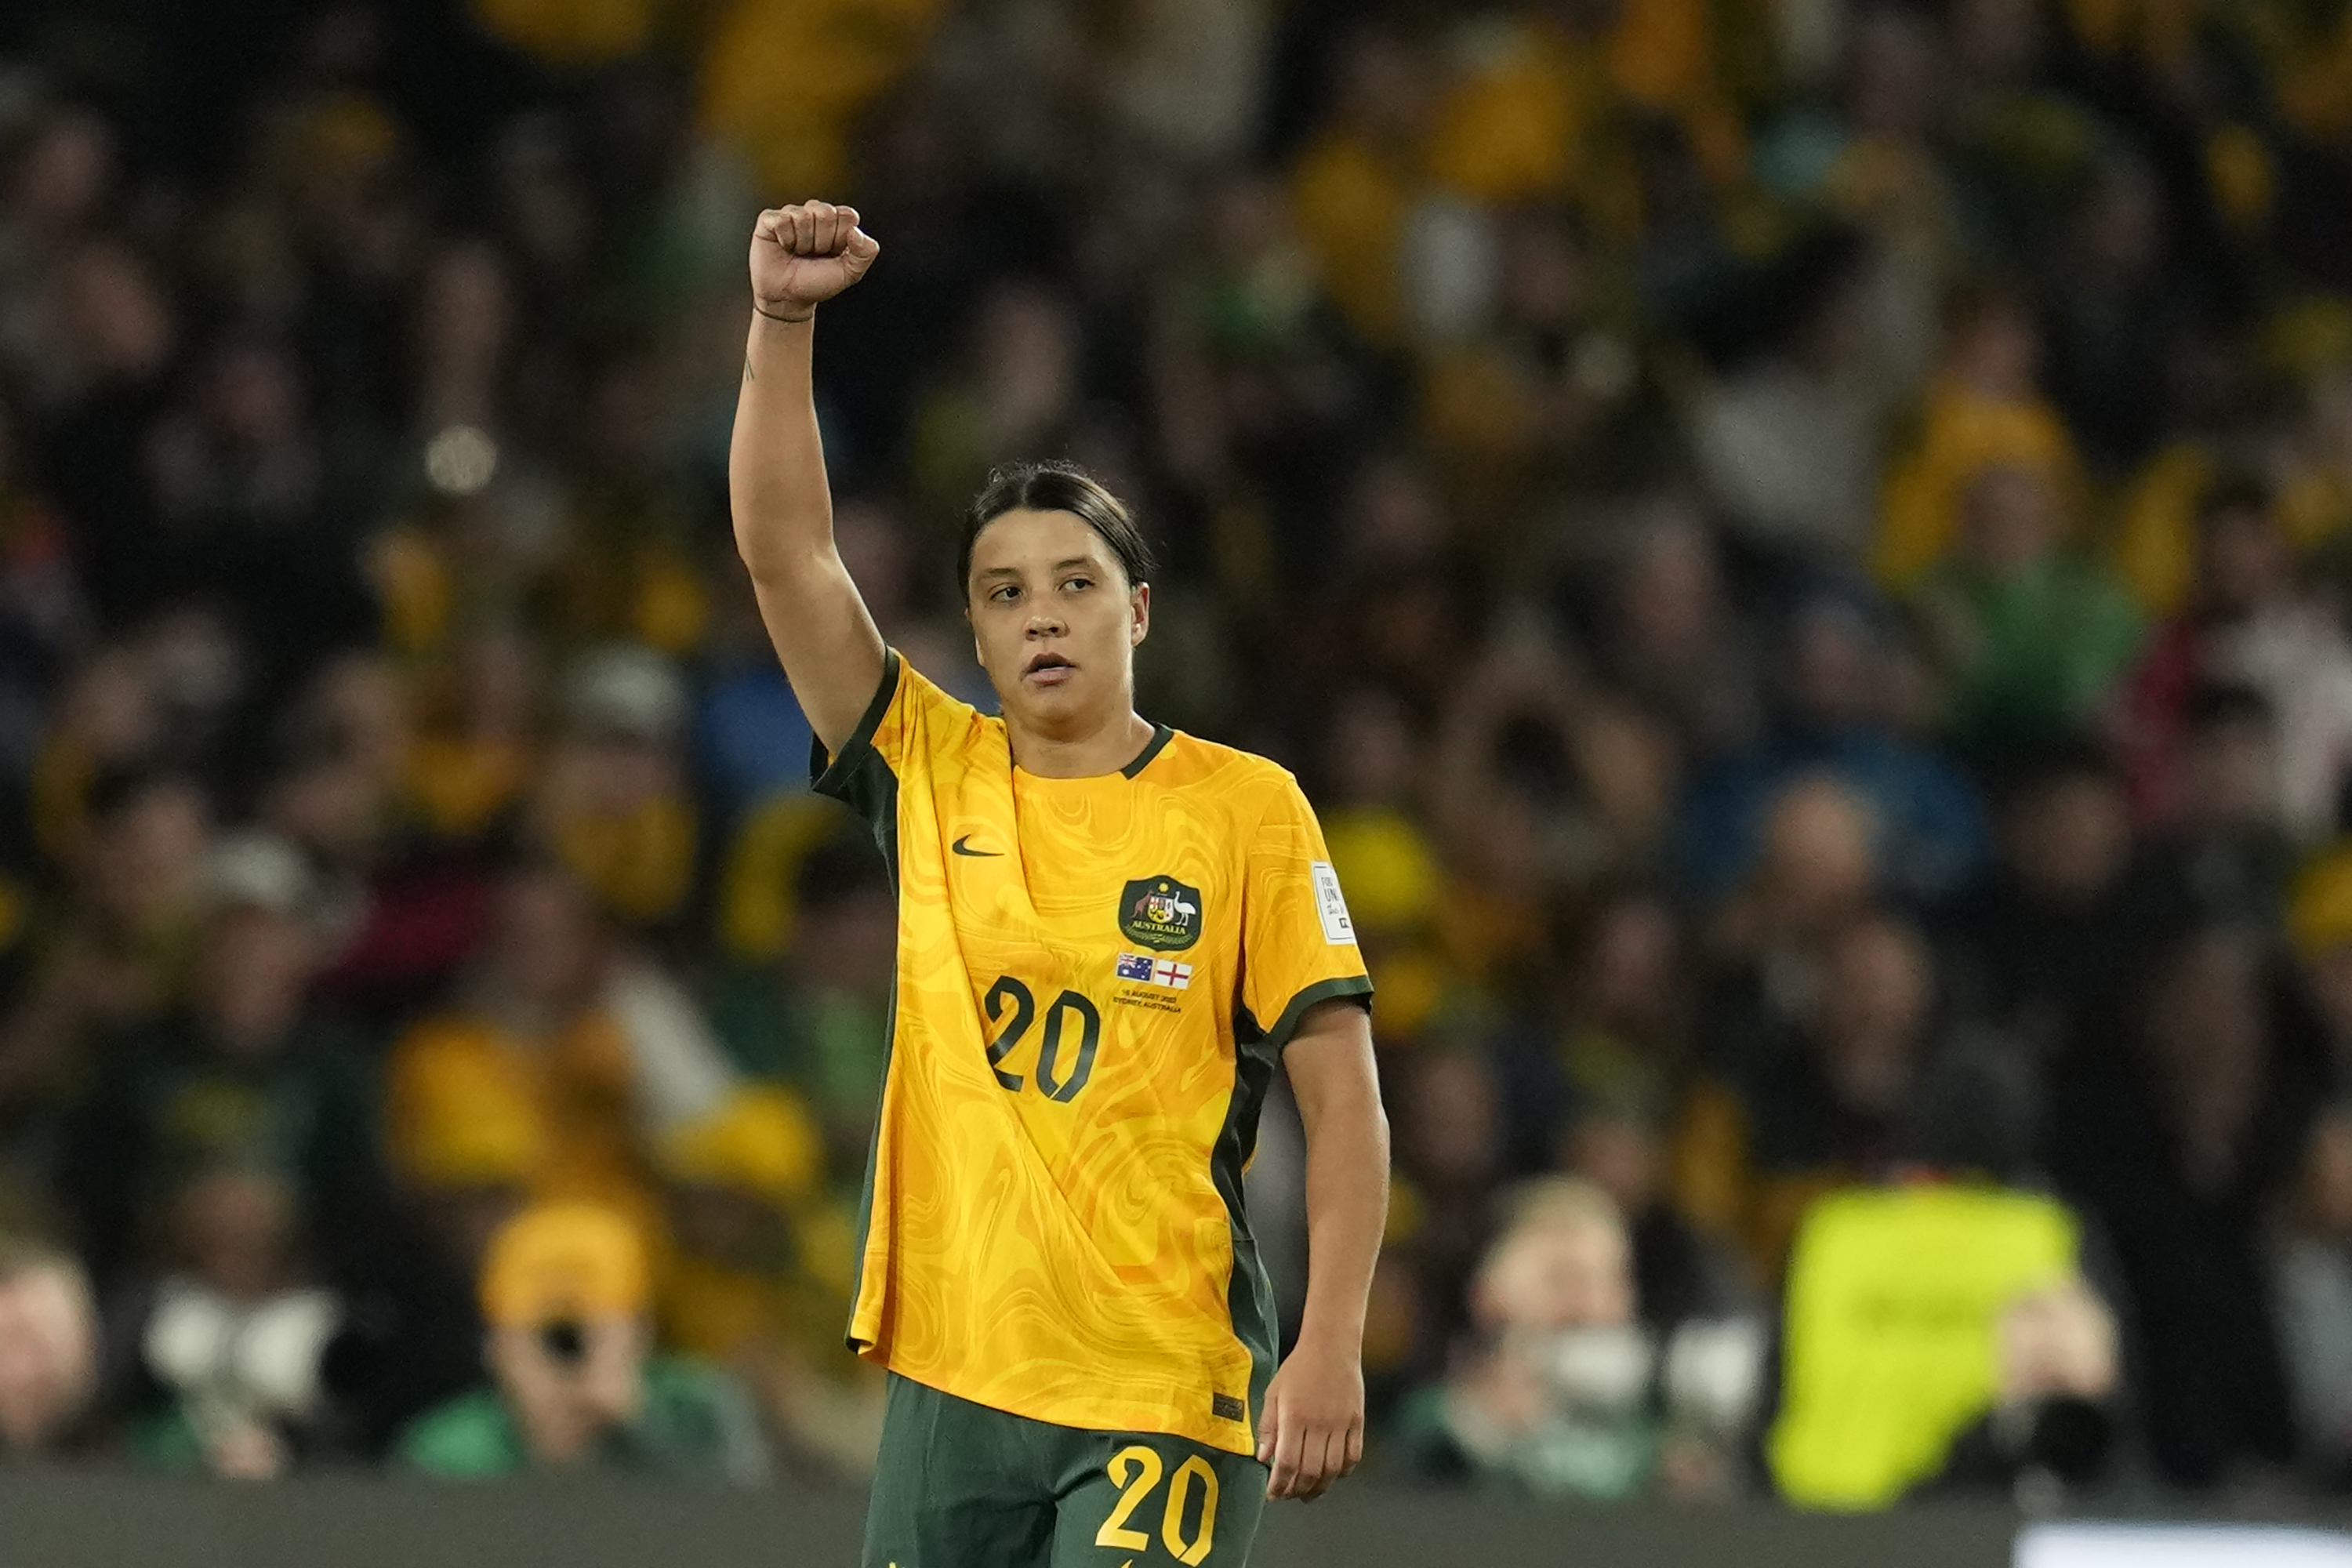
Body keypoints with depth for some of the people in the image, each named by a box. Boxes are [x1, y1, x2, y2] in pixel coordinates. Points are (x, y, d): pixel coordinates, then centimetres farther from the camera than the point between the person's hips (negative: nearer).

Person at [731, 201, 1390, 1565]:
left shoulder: (1247, 810, -1)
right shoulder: (932, 774, 8)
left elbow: (1346, 1103, -2)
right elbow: (787, 552, 0)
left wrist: (1331, 1350, -11)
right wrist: (785, 319, -10)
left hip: (1165, 1389, -4)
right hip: (952, 1380, 4)